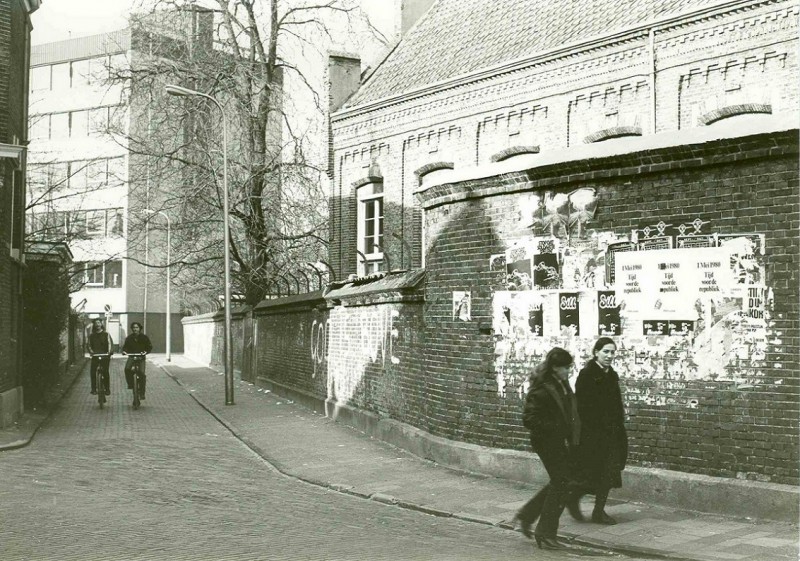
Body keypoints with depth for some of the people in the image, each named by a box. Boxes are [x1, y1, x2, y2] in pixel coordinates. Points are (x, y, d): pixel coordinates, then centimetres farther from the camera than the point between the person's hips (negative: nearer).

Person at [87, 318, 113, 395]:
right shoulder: (91, 335, 12)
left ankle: (107, 389, 5)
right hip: (95, 356, 2)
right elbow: (89, 344, 13)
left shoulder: (106, 334, 5)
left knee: (105, 372, -4)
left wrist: (109, 352, -18)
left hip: (105, 356, -2)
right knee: (92, 372, -7)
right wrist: (91, 350, -7)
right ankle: (93, 389, 3)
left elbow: (110, 343, -2)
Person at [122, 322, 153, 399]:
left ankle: (142, 393, -6)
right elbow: (125, 346, 11)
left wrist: (146, 351, -18)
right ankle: (130, 383, -5)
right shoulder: (129, 338, 5)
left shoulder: (144, 337, 0)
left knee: (141, 373, -15)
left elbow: (150, 346, 3)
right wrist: (124, 351, -12)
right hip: (132, 356, 1)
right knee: (127, 369, -28)